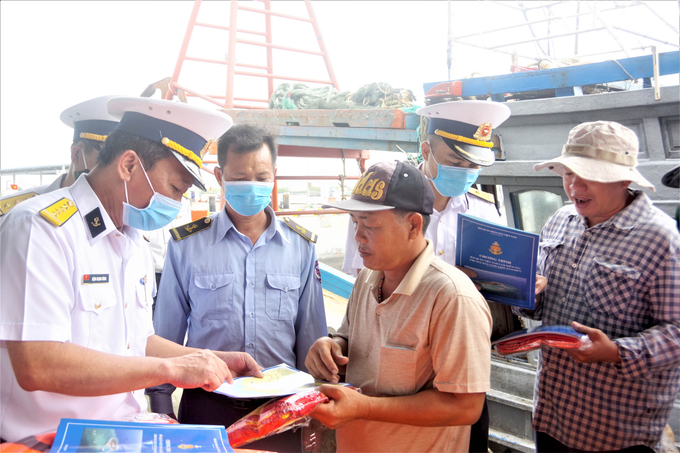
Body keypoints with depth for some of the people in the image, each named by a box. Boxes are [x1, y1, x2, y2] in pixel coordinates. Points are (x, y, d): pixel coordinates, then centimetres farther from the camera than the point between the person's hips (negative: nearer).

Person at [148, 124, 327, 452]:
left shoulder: (302, 246, 1)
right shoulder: (187, 245, -3)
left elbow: (311, 336, 7)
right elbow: (166, 335, 3)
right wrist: (161, 413, 4)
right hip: (208, 406, -1)